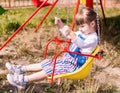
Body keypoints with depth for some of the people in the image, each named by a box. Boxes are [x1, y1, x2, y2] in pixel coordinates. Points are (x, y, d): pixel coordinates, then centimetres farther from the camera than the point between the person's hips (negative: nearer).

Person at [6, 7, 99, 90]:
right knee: (47, 63, 5)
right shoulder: (81, 33, 11)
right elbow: (68, 35, 25)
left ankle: (24, 80, -21)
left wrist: (71, 34, -55)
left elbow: (81, 44, -38)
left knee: (50, 69, -19)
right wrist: (61, 25, 9)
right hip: (66, 60, 10)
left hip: (74, 66, -10)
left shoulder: (93, 38, -18)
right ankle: (22, 69, 8)